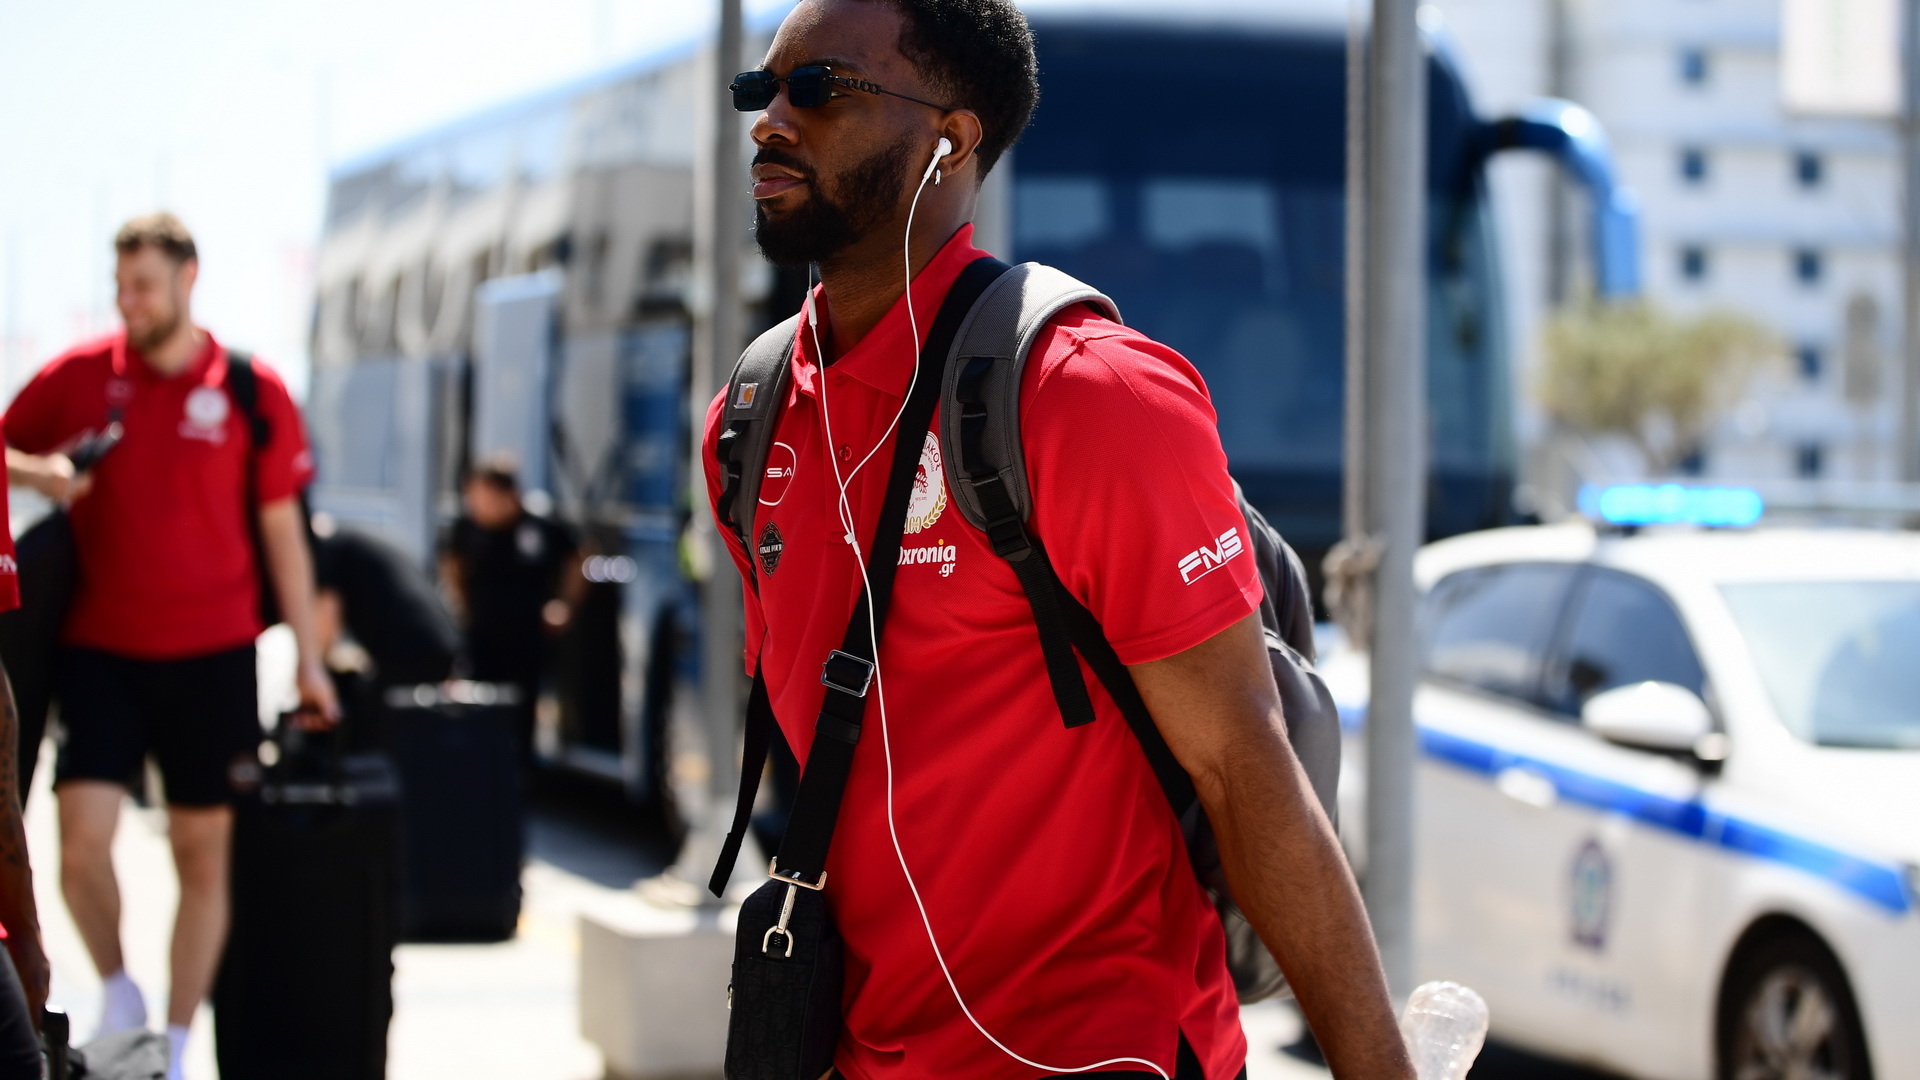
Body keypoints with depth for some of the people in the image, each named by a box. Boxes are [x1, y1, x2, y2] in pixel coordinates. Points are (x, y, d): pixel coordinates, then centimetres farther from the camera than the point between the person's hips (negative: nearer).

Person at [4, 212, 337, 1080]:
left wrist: (307, 658, 6)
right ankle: (119, 994, 13)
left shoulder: (251, 393, 1)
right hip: (101, 650, 0)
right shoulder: (78, 377, 1)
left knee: (204, 854, 5)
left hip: (211, 656, 0)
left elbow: (281, 530, 6)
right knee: (82, 839, -14)